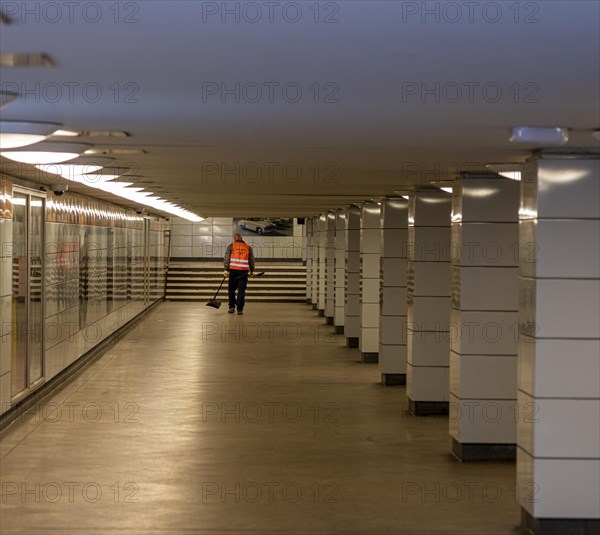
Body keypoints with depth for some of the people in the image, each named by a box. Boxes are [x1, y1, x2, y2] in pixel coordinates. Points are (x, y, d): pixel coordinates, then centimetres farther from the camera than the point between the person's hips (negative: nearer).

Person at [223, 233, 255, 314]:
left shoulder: (231, 246, 5)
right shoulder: (248, 247, 10)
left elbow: (227, 258, -3)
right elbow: (251, 260, 12)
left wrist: (226, 269, -3)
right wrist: (252, 271, 21)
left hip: (233, 270, -1)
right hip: (244, 271, 1)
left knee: (232, 289, 12)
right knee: (241, 290, 2)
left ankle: (231, 307, 11)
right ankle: (240, 309, -3)